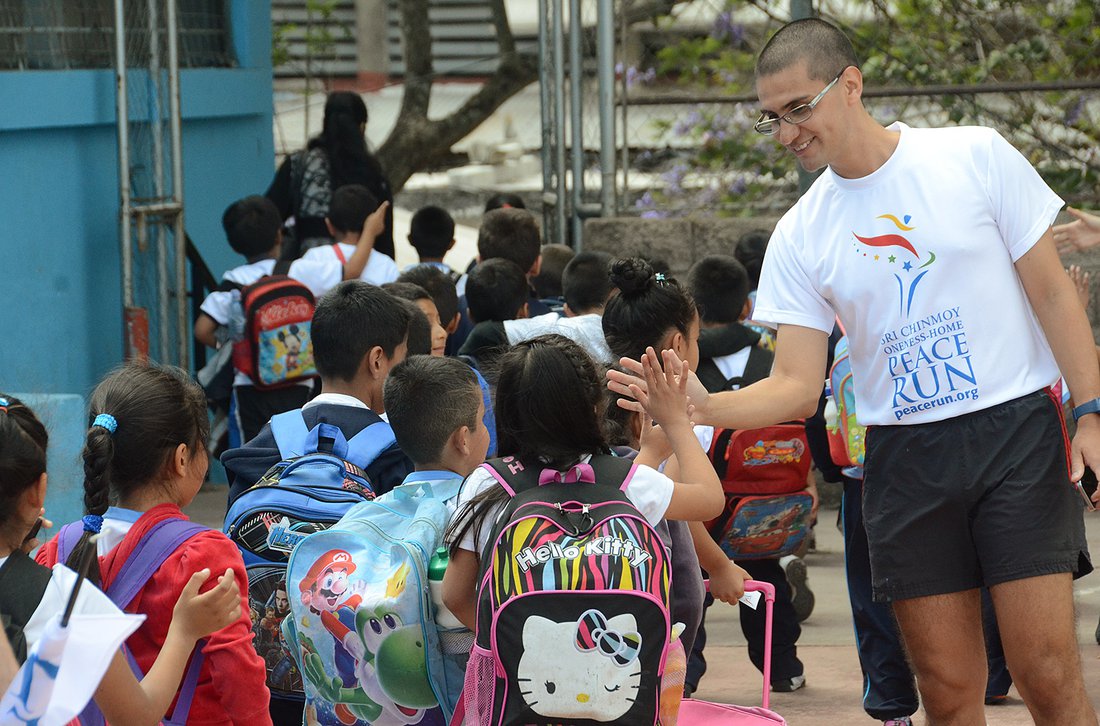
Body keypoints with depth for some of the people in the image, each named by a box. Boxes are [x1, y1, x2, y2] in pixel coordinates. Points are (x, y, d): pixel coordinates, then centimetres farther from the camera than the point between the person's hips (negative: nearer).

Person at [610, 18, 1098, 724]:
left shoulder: (976, 156, -2)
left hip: (1016, 428, -3)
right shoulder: (799, 236, 4)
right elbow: (798, 388, 2)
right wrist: (703, 406, -16)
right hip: (904, 455, 3)